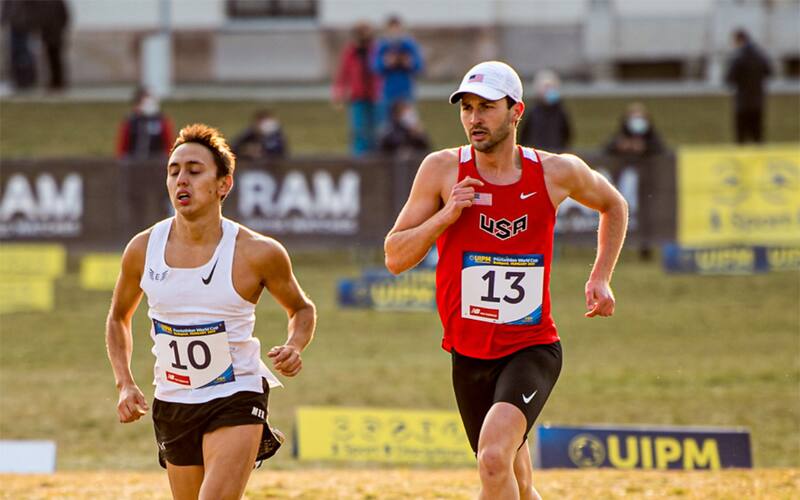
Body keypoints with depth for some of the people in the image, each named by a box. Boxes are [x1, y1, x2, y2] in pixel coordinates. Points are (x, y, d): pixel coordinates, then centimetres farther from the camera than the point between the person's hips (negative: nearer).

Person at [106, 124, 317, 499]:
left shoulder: (257, 253, -13)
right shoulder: (143, 250, -5)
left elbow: (301, 309, 7)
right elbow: (118, 318, 14)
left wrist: (294, 348, -14)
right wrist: (125, 384, 0)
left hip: (236, 401, -4)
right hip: (172, 404, 4)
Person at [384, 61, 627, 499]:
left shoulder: (557, 173, -4)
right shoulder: (443, 170, -5)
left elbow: (613, 206, 18)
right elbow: (395, 257, -3)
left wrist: (601, 277, 8)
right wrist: (445, 216, -18)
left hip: (532, 349, -3)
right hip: (469, 355, 3)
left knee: (495, 456, -27)